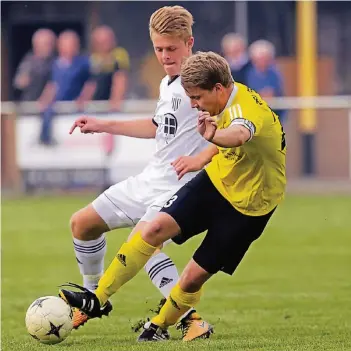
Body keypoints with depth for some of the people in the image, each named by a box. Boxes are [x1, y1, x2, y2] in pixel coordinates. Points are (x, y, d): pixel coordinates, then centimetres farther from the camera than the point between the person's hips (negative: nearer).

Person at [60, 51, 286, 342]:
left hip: (248, 205, -7)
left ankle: (158, 328, 22)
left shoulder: (246, 108, -32)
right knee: (156, 228, -13)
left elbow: (240, 134, -58)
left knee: (194, 276, -6)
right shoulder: (231, 99, -5)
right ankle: (96, 300, -7)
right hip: (216, 180, 7)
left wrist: (214, 136, -80)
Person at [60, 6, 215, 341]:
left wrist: (200, 158, -33)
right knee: (82, 222, 13)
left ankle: (191, 320, -26)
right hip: (149, 180, 10)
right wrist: (103, 126, 31)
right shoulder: (167, 83, 13)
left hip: (179, 187, -10)